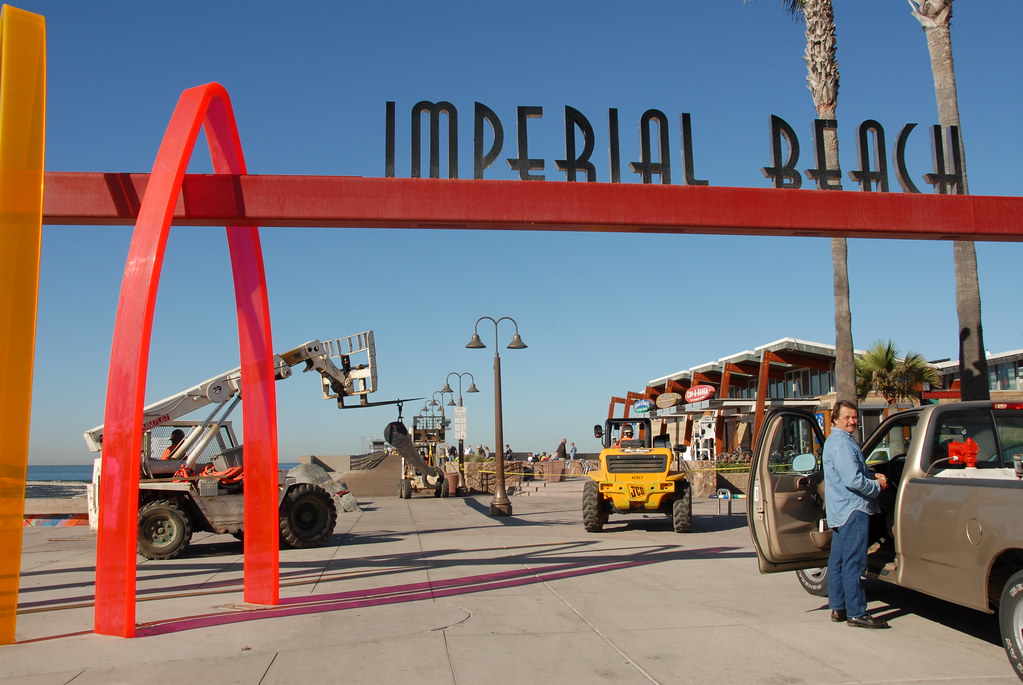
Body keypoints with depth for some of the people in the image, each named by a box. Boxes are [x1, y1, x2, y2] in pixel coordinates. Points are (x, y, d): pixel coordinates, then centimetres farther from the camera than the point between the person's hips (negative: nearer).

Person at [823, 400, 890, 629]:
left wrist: (873, 476, 10)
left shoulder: (835, 441, 17)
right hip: (853, 510, -11)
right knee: (853, 563, -7)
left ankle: (838, 608, 19)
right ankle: (856, 613, -4)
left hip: (839, 512, 11)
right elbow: (854, 481, -23)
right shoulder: (842, 444, -16)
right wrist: (877, 485, -7)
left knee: (838, 560, 12)